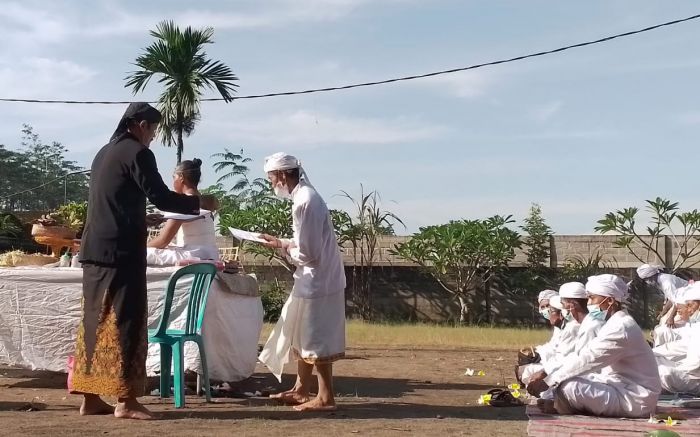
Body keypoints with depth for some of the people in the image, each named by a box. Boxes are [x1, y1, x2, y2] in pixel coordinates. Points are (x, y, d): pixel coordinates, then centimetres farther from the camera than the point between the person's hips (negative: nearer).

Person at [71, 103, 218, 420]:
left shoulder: (104, 153, 18)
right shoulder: (137, 153, -8)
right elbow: (161, 197, -13)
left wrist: (141, 219, 35)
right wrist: (200, 202, 0)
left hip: (96, 249, 9)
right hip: (121, 250, -9)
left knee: (96, 321, 9)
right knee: (125, 321, -5)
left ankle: (91, 398, 13)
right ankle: (125, 400, -3)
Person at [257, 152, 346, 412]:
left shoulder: (304, 202, -21)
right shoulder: (305, 196, 9)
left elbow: (307, 253, -22)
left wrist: (283, 247, -6)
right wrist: (282, 242, 9)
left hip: (318, 281, -10)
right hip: (315, 279, 10)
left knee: (316, 340, -1)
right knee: (302, 336, 17)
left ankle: (325, 398, 7)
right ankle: (301, 390, 28)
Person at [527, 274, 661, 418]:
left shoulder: (620, 328, -21)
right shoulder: (615, 324, 13)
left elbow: (585, 360, -24)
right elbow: (583, 356, 11)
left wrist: (547, 381, -21)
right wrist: (547, 374, 2)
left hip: (633, 400, -10)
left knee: (567, 387, -22)